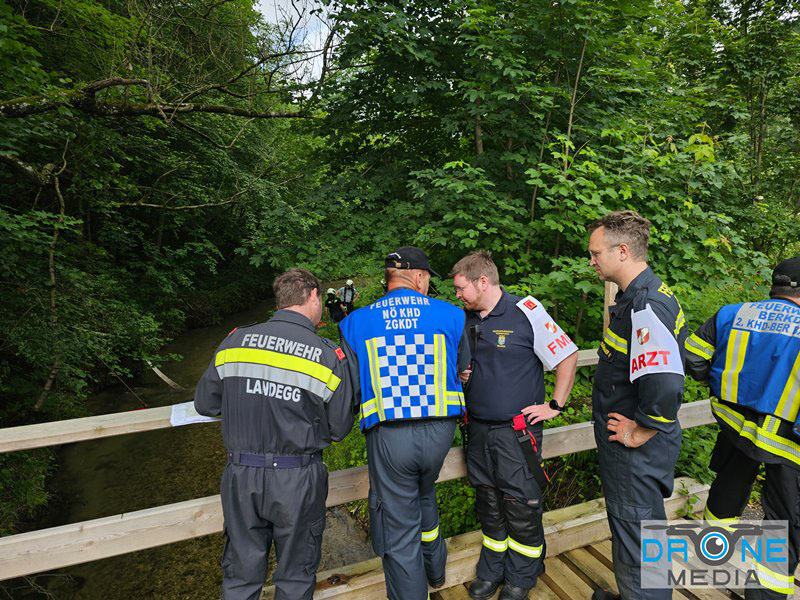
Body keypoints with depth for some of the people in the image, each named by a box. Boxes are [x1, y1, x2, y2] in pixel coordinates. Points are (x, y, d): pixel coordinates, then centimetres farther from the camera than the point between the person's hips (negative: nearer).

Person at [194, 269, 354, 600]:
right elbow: (339, 429, -5)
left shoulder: (235, 341, -5)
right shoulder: (329, 356, -12)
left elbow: (204, 404, 4)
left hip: (241, 476, 3)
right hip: (297, 480, -2)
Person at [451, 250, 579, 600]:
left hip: (517, 431, -5)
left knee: (521, 505, 7)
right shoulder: (465, 319, 5)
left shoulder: (526, 312, -13)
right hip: (478, 430, 5)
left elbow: (568, 356, -8)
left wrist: (555, 406, -8)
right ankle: (492, 572, 36)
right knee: (488, 504, 17)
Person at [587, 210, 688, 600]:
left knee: (636, 536, 7)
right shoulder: (637, 297, 7)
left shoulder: (646, 306, -26)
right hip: (629, 449, 10)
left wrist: (641, 432, -21)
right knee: (632, 529, 26)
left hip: (637, 452, -10)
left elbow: (664, 386, -37)